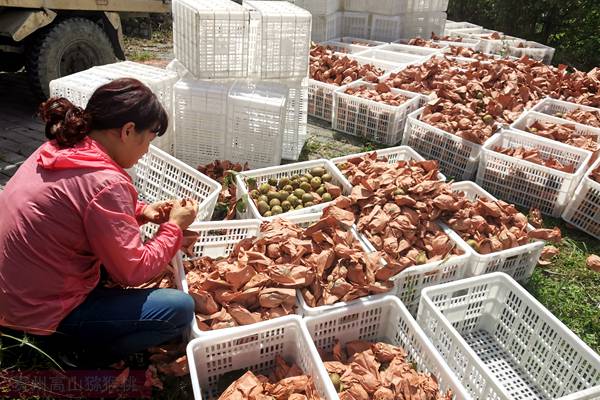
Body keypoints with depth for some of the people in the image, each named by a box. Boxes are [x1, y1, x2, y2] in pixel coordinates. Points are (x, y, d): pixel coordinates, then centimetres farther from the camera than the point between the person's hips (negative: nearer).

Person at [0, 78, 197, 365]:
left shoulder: (59, 149, -1)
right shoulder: (105, 183, -27)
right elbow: (132, 271, -19)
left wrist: (141, 212, 3)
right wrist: (174, 227, -6)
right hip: (44, 316, -9)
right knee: (180, 309, -12)